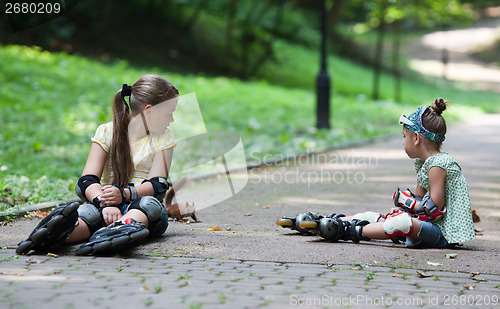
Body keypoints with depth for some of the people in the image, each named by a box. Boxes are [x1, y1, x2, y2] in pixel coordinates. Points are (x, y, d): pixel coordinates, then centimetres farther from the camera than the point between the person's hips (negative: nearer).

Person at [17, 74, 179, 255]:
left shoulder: (163, 138, 6)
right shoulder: (107, 133, 2)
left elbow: (156, 185, -6)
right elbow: (87, 181, -9)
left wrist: (124, 194, -26)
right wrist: (105, 204, -31)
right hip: (109, 202, 1)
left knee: (150, 204, -36)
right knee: (91, 211, -33)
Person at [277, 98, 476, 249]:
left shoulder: (438, 164, -17)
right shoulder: (422, 163, 15)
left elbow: (435, 208, -21)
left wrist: (406, 201, -8)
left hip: (444, 233, -10)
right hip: (429, 227, 10)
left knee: (404, 221, -39)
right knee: (372, 216, 6)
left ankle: (350, 232, -35)